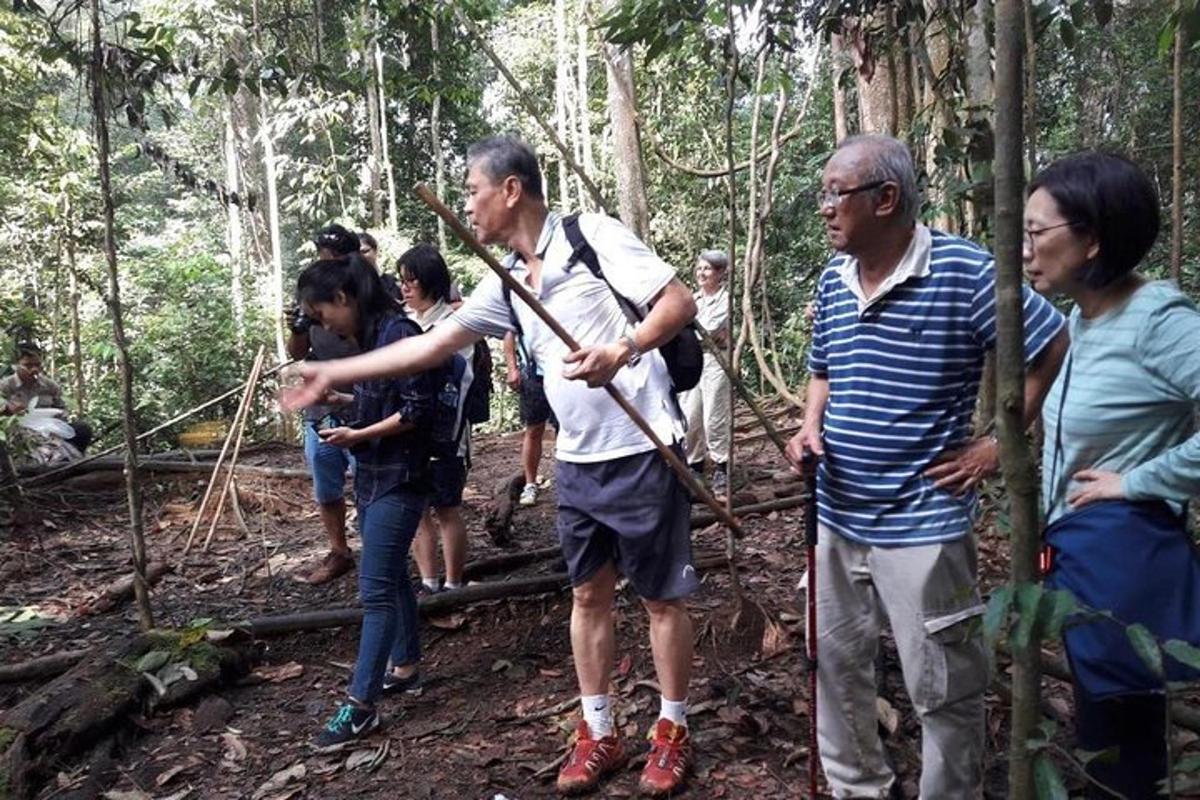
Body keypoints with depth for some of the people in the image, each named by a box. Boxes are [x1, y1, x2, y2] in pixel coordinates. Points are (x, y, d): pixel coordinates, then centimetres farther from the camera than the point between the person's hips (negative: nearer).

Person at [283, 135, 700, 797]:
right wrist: (333, 372, 12)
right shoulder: (505, 283, 9)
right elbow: (432, 344, 11)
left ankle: (672, 731, 25)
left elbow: (680, 302, -15)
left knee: (662, 597, 8)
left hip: (640, 454, -7)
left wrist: (622, 351, -32)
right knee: (589, 594, 14)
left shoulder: (593, 235, -11)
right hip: (577, 463, 7)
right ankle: (598, 733, 30)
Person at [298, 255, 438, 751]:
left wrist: (357, 435, -16)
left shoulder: (398, 333, -15)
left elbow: (419, 409, -19)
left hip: (398, 480, -9)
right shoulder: (366, 337, 12)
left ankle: (360, 706, 0)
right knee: (392, 578, 17)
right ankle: (405, 668, 31)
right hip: (371, 477, 9)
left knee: (375, 589, -6)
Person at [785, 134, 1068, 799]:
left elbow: (1052, 349, -7)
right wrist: (811, 426, -2)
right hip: (835, 517, 7)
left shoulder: (962, 271, -14)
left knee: (942, 690, 8)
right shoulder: (832, 281, 5)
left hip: (922, 523, -6)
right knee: (832, 667, 18)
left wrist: (997, 446, -7)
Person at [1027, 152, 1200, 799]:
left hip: (1121, 558, -8)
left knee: (1119, 743, 8)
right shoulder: (1085, 319, 6)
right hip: (1077, 551, 8)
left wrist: (1135, 483, -21)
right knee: (1106, 730, 22)